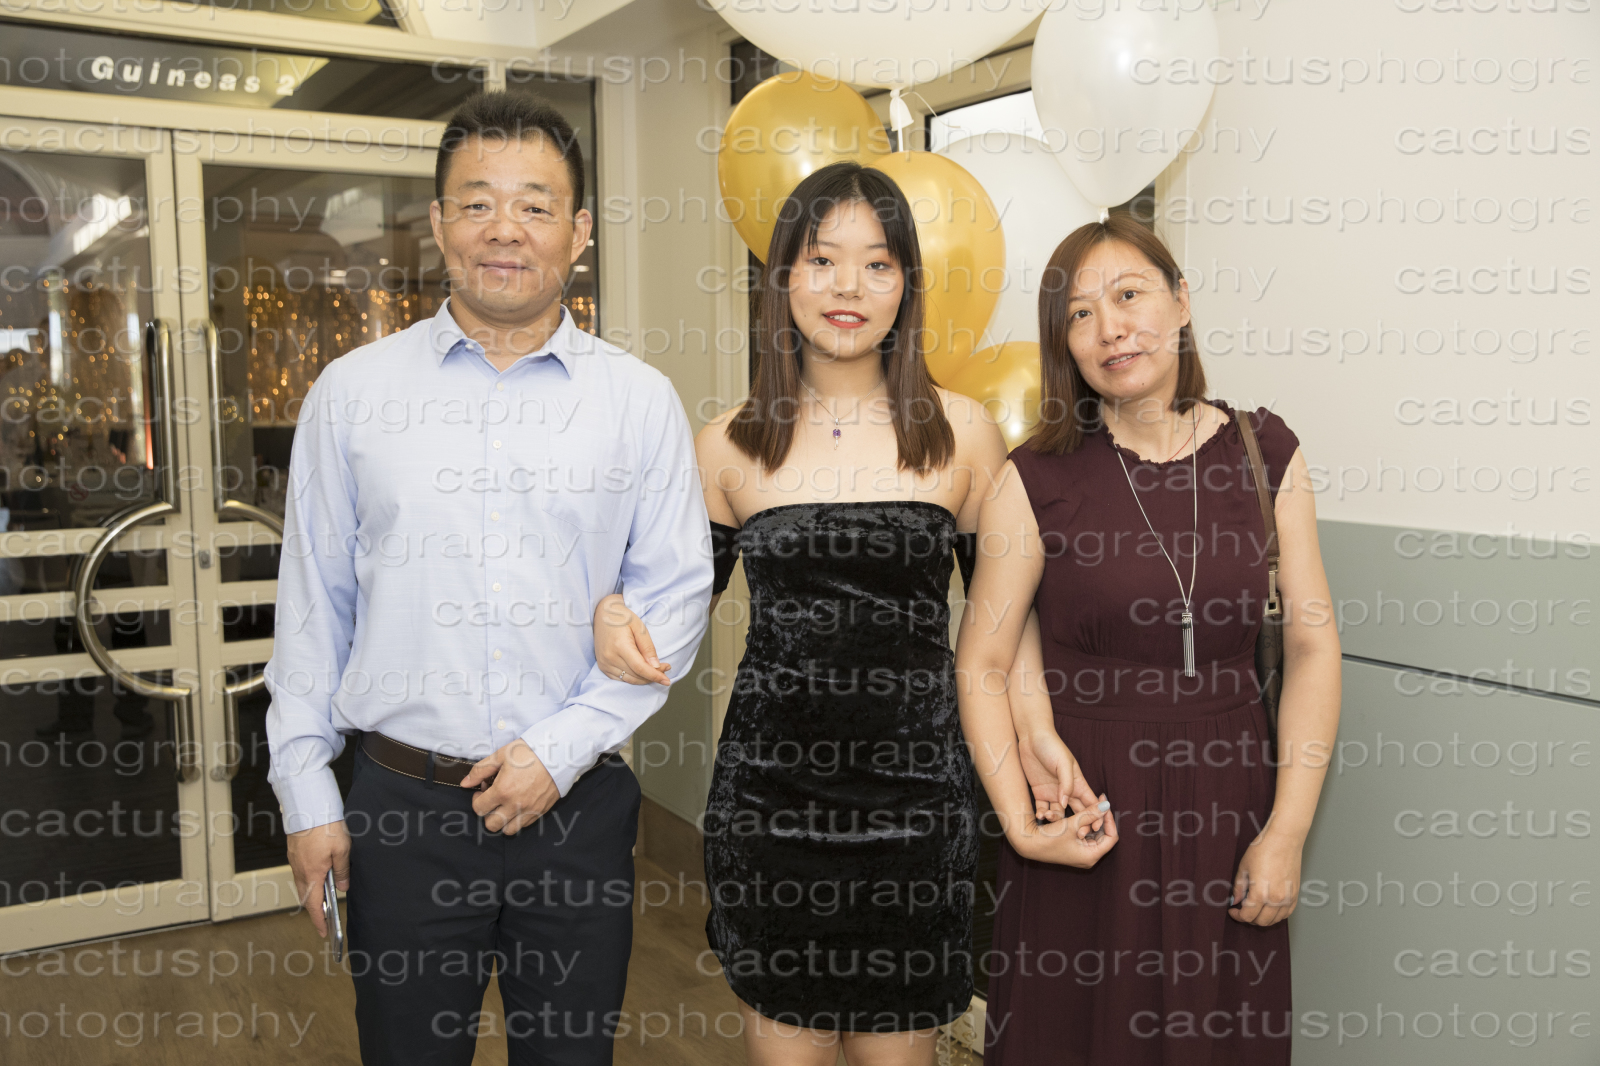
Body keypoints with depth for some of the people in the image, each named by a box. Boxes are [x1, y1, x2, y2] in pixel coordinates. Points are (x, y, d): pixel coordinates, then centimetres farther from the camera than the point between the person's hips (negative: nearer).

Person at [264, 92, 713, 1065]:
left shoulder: (643, 401, 0)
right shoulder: (352, 392, 2)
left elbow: (677, 592, -1)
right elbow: (313, 599, 5)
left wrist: (564, 746, -9)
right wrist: (307, 790, 4)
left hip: (578, 804, 0)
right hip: (403, 803, 0)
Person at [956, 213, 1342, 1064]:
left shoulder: (1264, 452, -1)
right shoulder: (1035, 482, -8)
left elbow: (1312, 644, 0)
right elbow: (981, 663, -4)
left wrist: (1287, 830, -5)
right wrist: (1022, 819, -16)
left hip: (1228, 811, 2)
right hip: (1088, 813, -2)